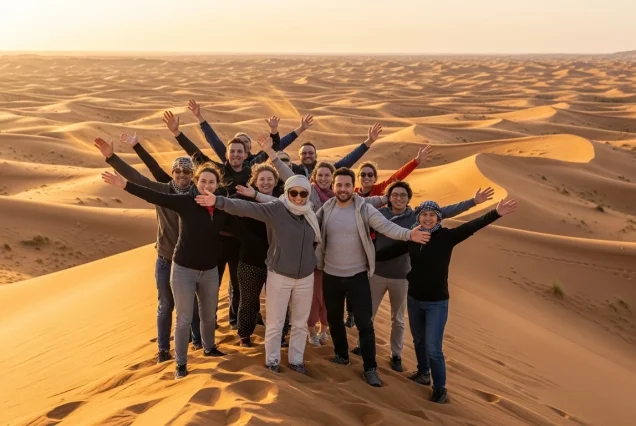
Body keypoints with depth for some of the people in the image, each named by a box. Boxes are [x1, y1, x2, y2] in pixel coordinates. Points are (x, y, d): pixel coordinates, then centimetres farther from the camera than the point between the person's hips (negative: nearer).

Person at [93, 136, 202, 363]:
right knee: (165, 305, 12)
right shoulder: (162, 190, -7)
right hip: (166, 260, 0)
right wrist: (111, 156, -24)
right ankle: (163, 349, 24)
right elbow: (135, 176, -15)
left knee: (193, 304, 14)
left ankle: (198, 341, 35)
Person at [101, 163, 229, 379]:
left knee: (209, 315, 22)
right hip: (184, 270, -4)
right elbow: (154, 196, -25)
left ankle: (209, 348, 48)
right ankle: (181, 363, 21)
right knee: (184, 319, 5)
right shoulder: (185, 201, -16)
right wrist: (125, 185, -36)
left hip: (210, 271, 4)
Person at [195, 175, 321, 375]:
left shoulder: (310, 215, 0)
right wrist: (220, 201, -41)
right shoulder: (276, 209, -15)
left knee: (300, 323, 15)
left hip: (306, 278, 4)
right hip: (279, 276, -4)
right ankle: (272, 360, 27)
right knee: (275, 323, 7)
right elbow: (246, 208, -29)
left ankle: (296, 360, 32)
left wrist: (311, 260, 4)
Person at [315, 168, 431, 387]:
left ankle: (370, 368, 10)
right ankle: (341, 354, 40)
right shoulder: (326, 209, -2)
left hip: (357, 276, -3)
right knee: (334, 319, 18)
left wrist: (409, 234, -38)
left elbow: (387, 226, -22)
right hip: (331, 275, 3)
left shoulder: (364, 209, -11)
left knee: (364, 323, 0)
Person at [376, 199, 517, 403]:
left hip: (437, 303, -4)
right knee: (418, 340, 22)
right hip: (414, 299, 4)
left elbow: (472, 226, -26)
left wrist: (496, 213, -38)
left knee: (433, 348, -4)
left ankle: (440, 388, 16)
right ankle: (423, 372, 47)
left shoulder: (447, 236, -15)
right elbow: (390, 251, 2)